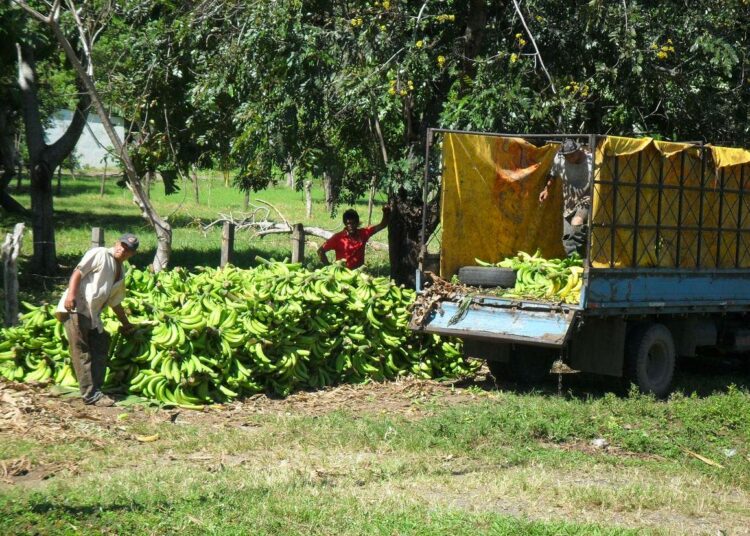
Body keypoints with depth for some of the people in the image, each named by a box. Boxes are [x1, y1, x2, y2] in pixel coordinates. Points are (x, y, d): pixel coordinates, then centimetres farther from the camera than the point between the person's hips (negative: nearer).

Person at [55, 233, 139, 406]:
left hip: (93, 315, 9)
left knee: (100, 350, 6)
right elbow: (78, 272, -13)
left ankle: (96, 391, 10)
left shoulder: (120, 273, 21)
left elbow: (115, 302, 30)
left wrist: (126, 324, 35)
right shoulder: (100, 254, -3)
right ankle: (90, 394, -13)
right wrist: (71, 293, -27)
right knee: (81, 352, -9)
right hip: (75, 309, -9)